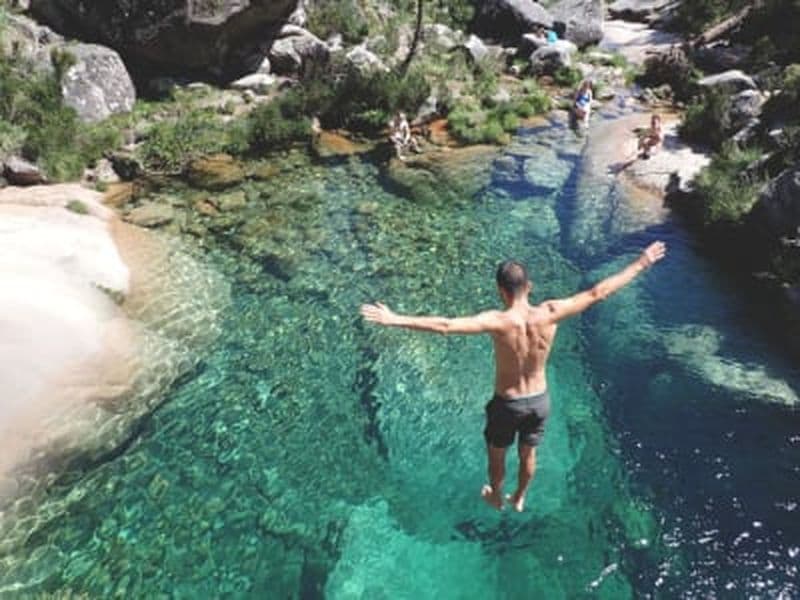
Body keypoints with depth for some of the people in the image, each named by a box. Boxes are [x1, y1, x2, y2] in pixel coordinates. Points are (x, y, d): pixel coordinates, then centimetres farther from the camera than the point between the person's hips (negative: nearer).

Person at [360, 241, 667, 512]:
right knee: (528, 453, 29)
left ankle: (495, 496, 52)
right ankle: (519, 498, 53)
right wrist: (641, 264, -6)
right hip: (539, 400, 3)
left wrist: (394, 320, -39)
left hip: (507, 402, -3)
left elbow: (445, 325, -39)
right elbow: (598, 293, -15)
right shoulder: (549, 314, -22)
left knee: (496, 453, 26)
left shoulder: (498, 322, -31)